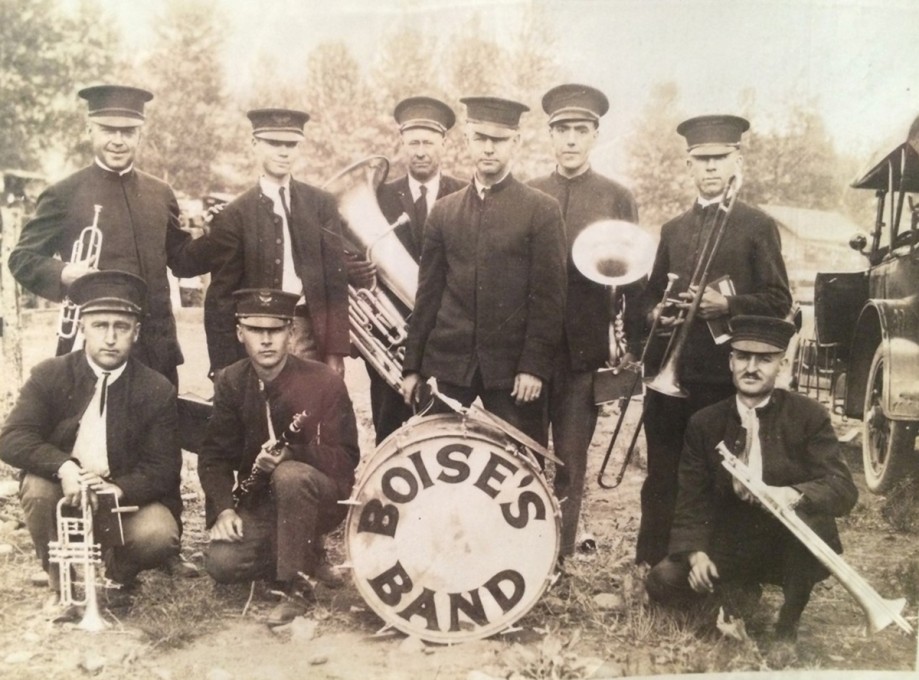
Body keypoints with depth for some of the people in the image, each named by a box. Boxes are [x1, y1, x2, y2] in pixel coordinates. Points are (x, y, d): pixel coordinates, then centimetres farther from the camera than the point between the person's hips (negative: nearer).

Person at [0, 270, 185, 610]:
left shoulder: (158, 391, -6)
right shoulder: (49, 376, -4)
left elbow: (163, 469, -9)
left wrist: (119, 489, -30)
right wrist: (63, 467, -34)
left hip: (128, 499, -1)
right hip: (64, 496, 1)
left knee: (159, 536, -30)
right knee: (37, 487, -30)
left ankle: (116, 575, 8)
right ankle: (63, 584, -6)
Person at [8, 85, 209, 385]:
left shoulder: (160, 194, 10)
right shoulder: (63, 194, -2)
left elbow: (181, 260, 14)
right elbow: (21, 257, 1)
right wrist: (62, 274, -19)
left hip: (157, 349, 4)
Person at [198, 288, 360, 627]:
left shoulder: (325, 382, -14)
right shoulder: (230, 382, -2)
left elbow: (345, 458, -14)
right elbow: (214, 455, -1)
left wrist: (290, 455, -32)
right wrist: (222, 508, -18)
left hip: (321, 498, -4)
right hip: (258, 502, 4)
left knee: (290, 475, -37)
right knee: (221, 563, -21)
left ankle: (298, 586, -19)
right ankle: (307, 557, 7)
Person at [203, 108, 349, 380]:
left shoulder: (321, 204, 7)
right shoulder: (233, 216, 3)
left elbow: (336, 280, 4)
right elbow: (221, 297, 3)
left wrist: (336, 350, -2)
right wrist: (224, 367, -1)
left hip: (312, 337, 1)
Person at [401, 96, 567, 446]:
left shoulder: (542, 210, 0)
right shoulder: (443, 211, 10)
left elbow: (549, 296, -4)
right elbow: (428, 293, 10)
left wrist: (535, 365, -11)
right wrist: (413, 366, 7)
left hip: (512, 366, -2)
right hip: (447, 363, 3)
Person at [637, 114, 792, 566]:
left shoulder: (758, 226, 2)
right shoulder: (672, 229, 17)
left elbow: (779, 301, -2)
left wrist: (727, 304, -17)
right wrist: (654, 312, -2)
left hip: (724, 372, -4)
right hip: (667, 370, 4)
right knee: (661, 474, 8)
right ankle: (653, 563, 20)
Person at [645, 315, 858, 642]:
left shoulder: (809, 415, -8)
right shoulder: (704, 423, -2)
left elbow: (843, 489, -17)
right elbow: (692, 498, -1)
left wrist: (795, 495, -38)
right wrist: (695, 552, -18)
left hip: (790, 545, -3)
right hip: (730, 547, 3)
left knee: (810, 515, -35)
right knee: (662, 582, -16)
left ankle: (789, 618, -8)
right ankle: (741, 591, 16)